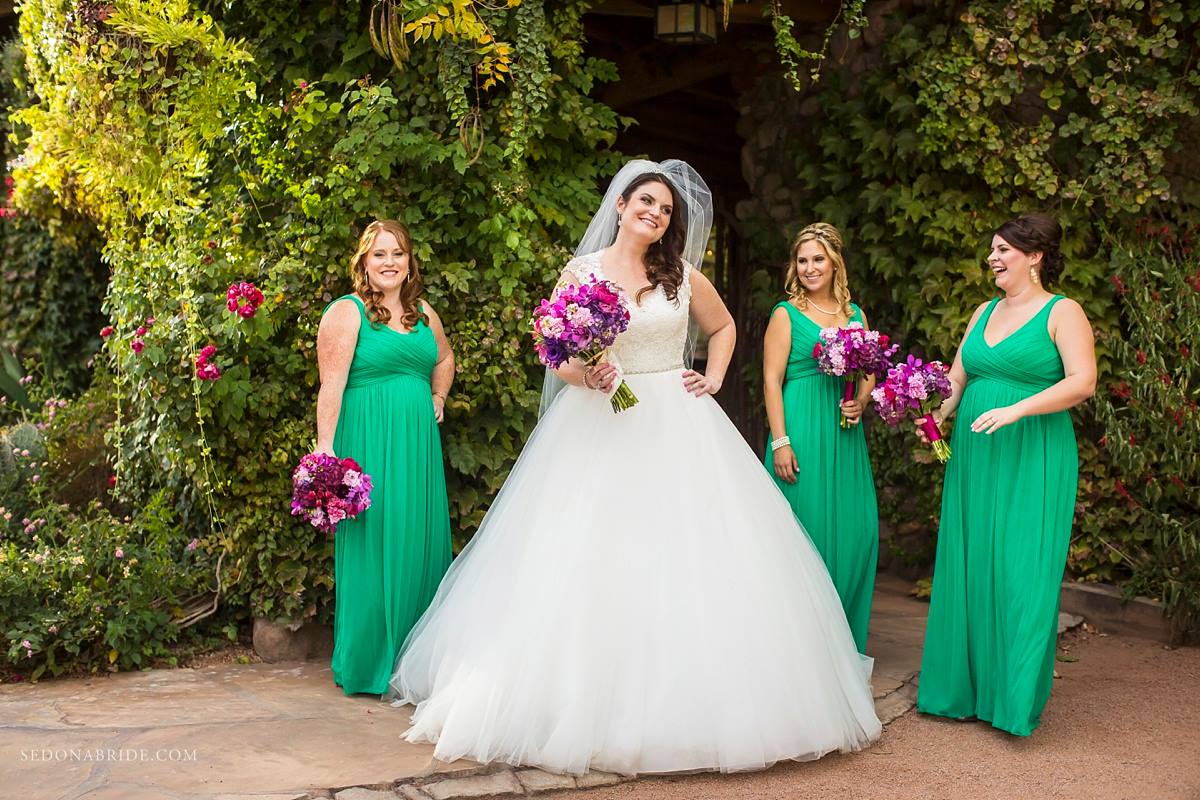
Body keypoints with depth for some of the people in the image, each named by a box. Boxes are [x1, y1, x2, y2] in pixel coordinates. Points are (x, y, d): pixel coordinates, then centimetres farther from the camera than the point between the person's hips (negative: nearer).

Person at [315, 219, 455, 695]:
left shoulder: (422, 312, 15)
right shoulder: (346, 312, -4)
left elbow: (444, 358, 35)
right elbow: (331, 386, -12)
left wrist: (437, 398, 19)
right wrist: (326, 449, -20)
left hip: (419, 445, 6)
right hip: (367, 443, -6)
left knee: (421, 545, 8)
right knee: (373, 545, -3)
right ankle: (367, 666, 9)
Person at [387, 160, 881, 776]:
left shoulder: (683, 275, 8)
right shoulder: (581, 272, 3)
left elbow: (722, 326, 23)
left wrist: (713, 378, 9)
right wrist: (584, 374, -18)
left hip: (676, 427, 2)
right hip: (601, 428, -2)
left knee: (692, 559, -1)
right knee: (592, 568, -5)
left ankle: (691, 709, 10)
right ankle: (591, 708, 5)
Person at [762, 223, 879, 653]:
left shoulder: (855, 314, 14)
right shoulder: (786, 314, 0)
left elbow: (870, 374, 19)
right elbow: (772, 380, -6)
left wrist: (860, 403, -3)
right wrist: (780, 441, -14)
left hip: (844, 435, 5)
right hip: (802, 431, -5)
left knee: (856, 528, 5)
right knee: (806, 527, -2)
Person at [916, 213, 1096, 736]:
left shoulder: (1062, 313, -2)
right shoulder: (984, 313, 16)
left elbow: (1082, 382, -13)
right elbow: (955, 380, 15)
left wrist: (1015, 410, -22)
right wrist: (933, 420, -4)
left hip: (1032, 458, -6)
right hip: (974, 456, 6)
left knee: (1021, 572, -5)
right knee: (967, 567, 6)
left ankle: (1015, 699, 4)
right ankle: (965, 687, 16)